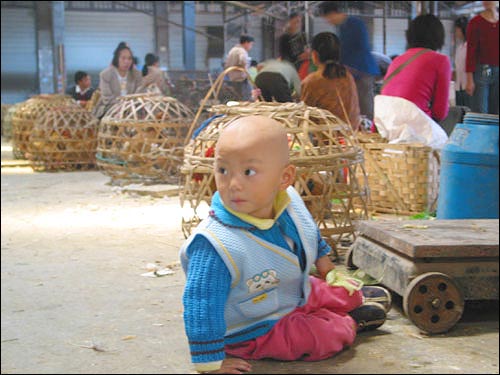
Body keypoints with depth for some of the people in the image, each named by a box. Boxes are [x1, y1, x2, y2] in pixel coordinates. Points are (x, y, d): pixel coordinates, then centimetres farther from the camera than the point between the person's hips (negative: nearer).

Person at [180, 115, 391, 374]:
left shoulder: (290, 203, -15)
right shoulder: (216, 245, -39)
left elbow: (309, 233, 10)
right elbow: (201, 307, -33)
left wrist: (322, 257, 28)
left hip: (298, 292, 7)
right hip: (257, 331, -7)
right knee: (331, 335, -14)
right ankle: (351, 322, 17)